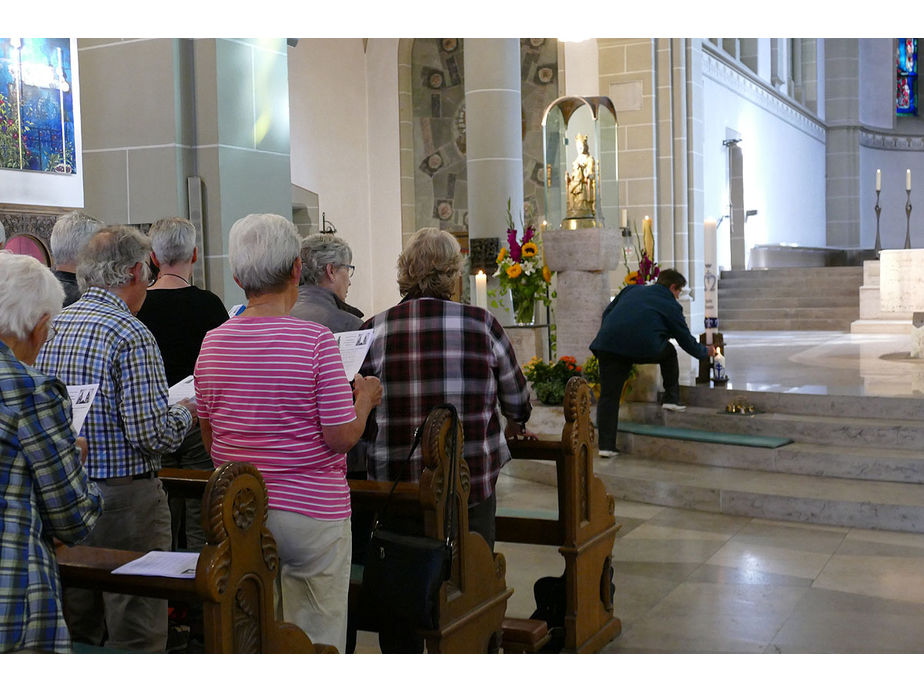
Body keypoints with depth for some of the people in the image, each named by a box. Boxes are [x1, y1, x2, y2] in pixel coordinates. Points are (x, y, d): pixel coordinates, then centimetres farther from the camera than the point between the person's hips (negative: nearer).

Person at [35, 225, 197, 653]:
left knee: (75, 635, 18)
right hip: (124, 500, -7)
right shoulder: (130, 334, -16)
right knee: (136, 638, 2)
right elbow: (151, 434, -20)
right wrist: (187, 411, -1)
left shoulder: (51, 327, 6)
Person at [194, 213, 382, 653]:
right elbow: (342, 437, -14)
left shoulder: (212, 344, 2)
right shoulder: (315, 341, -14)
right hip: (311, 510, -5)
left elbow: (209, 438, 11)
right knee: (316, 647, 7)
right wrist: (365, 398, 4)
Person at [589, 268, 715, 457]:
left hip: (608, 344, 3)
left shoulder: (632, 289, 29)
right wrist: (705, 352, 42)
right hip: (643, 347, -3)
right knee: (668, 352, 29)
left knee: (609, 395, 6)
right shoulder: (671, 306, 18)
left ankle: (605, 445, 2)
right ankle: (671, 398, 30)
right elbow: (687, 341, 24)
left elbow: (607, 313, 27)